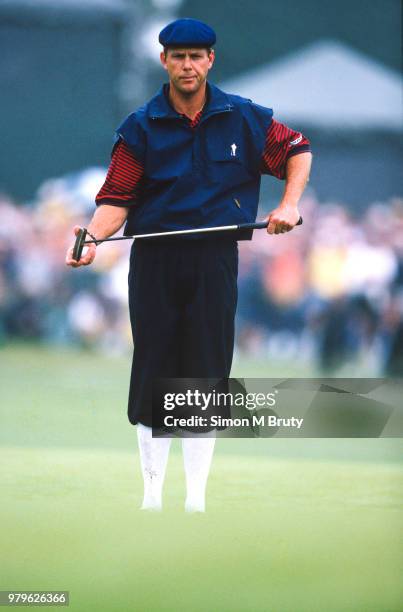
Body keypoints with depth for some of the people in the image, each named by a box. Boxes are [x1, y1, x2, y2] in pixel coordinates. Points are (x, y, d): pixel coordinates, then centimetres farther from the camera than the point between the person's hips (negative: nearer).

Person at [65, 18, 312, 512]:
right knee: (153, 373, 0)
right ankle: (152, 496, 7)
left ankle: (196, 498, 5)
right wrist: (93, 235, -23)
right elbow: (117, 197, -4)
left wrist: (289, 206, 3)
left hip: (214, 261, 1)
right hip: (154, 260, 0)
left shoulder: (243, 119, 4)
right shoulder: (140, 127, 0)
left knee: (206, 374, 0)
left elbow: (297, 150, 17)